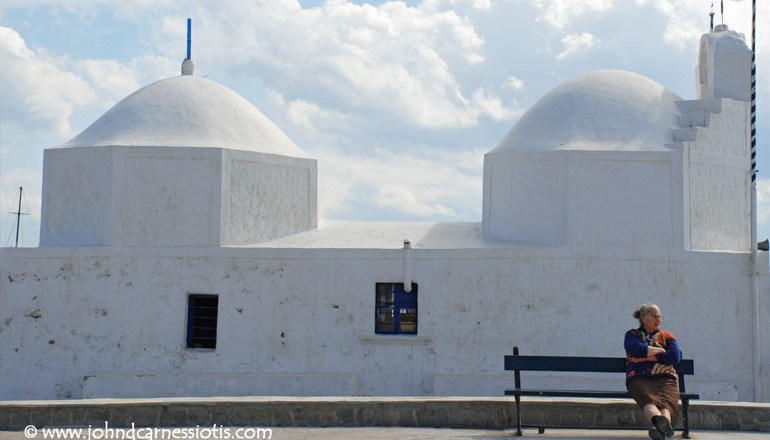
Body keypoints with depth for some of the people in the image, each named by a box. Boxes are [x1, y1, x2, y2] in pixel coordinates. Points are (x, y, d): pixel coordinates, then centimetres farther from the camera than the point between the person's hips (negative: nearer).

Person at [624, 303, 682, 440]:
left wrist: (646, 357, 1)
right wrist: (661, 350, 6)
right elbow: (636, 349, -3)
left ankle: (658, 427, -65)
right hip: (640, 379, -2)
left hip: (665, 379, 2)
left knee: (666, 403, -34)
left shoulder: (666, 336, 26)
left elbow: (675, 357, 5)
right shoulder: (632, 334, 22)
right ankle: (660, 420, -68)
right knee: (650, 401, -37)